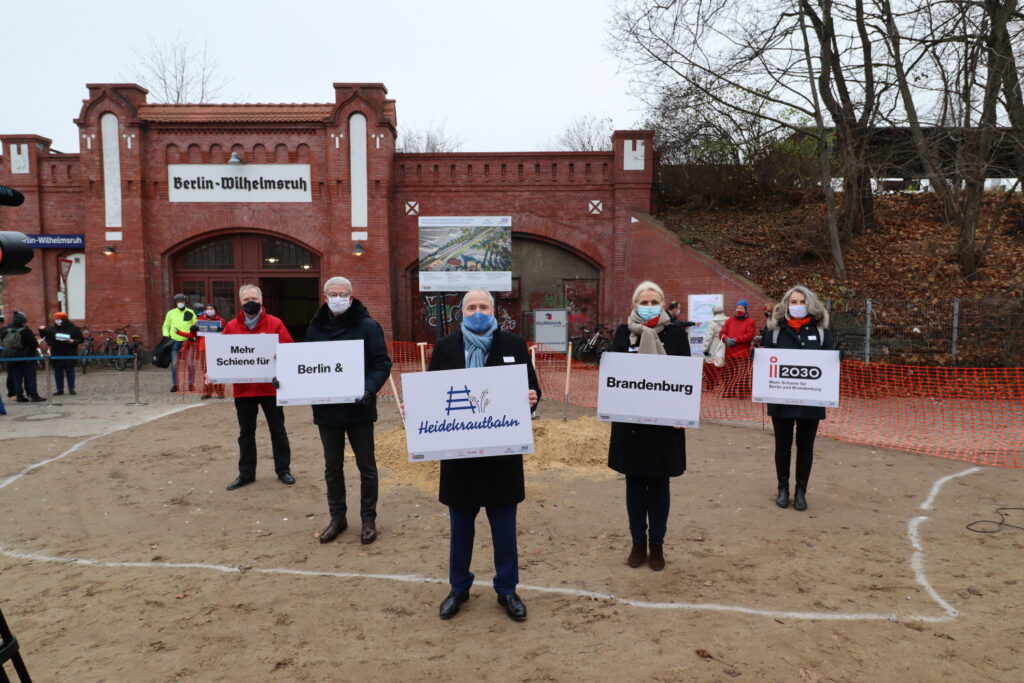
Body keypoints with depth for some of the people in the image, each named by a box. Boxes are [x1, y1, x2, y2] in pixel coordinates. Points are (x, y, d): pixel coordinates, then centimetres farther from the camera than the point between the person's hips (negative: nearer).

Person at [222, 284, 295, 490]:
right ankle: (246, 473, 24)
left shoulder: (275, 323, -3)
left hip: (270, 387, -2)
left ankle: (283, 469, 22)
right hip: (243, 388, 2)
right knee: (246, 432, 13)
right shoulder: (232, 326, 5)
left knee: (278, 430, 9)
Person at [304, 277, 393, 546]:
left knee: (366, 466, 8)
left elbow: (382, 363, -9)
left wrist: (370, 388, -25)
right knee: (332, 467, 14)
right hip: (326, 409, 4)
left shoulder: (367, 326, -7)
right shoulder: (315, 327, 5)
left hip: (358, 408, -4)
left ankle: (368, 518, 23)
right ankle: (337, 517, 29)